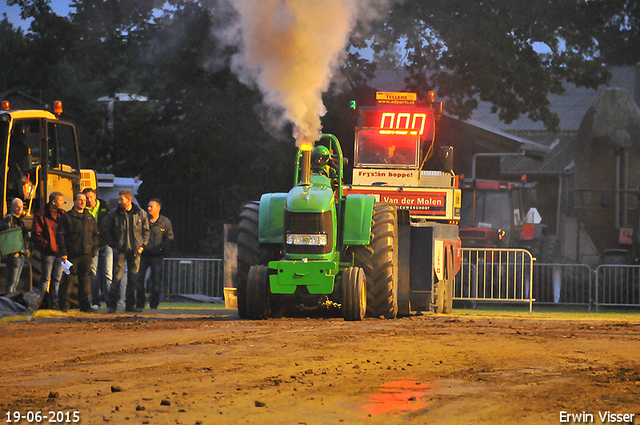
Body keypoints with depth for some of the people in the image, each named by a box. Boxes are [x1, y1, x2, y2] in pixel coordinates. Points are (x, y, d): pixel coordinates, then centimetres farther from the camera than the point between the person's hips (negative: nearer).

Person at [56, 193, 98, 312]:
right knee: (69, 279, -5)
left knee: (85, 280, 5)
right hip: (72, 254, -4)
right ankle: (64, 305, 1)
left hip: (86, 254, 4)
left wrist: (94, 250, 9)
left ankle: (84, 304, 12)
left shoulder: (90, 218, 16)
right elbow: (60, 235, -2)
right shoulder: (67, 217, 1)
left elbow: (95, 235, 22)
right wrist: (63, 252, -9)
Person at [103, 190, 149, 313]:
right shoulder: (113, 214, 0)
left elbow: (146, 230, 13)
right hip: (120, 251, -2)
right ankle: (112, 305, -5)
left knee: (133, 279, 5)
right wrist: (113, 245, -4)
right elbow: (106, 230, 5)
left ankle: (130, 305, 13)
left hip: (135, 251, 2)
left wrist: (142, 245, 3)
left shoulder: (141, 214, 5)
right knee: (117, 278, -8)